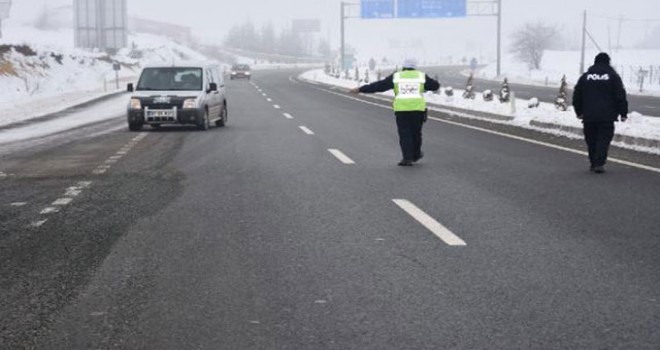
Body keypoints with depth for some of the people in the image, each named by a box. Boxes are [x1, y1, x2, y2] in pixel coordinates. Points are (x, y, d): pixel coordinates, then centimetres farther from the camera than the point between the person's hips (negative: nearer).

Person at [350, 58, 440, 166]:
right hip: (417, 108, 1)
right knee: (416, 132, 16)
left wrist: (360, 89, 14)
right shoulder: (421, 76, 10)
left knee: (404, 134, 4)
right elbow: (435, 85, 16)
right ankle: (416, 155, 30)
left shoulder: (396, 77, 9)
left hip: (401, 109, -1)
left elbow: (378, 86, 9)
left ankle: (407, 158, -5)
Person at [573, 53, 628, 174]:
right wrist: (623, 113, 4)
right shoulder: (613, 76, 0)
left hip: (589, 115, 2)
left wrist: (579, 112, 22)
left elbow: (577, 97, 12)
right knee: (604, 139, 0)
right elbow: (621, 97, -2)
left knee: (591, 140, 11)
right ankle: (599, 163, -12)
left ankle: (593, 163, 14)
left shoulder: (585, 77, 8)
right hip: (607, 116, -2)